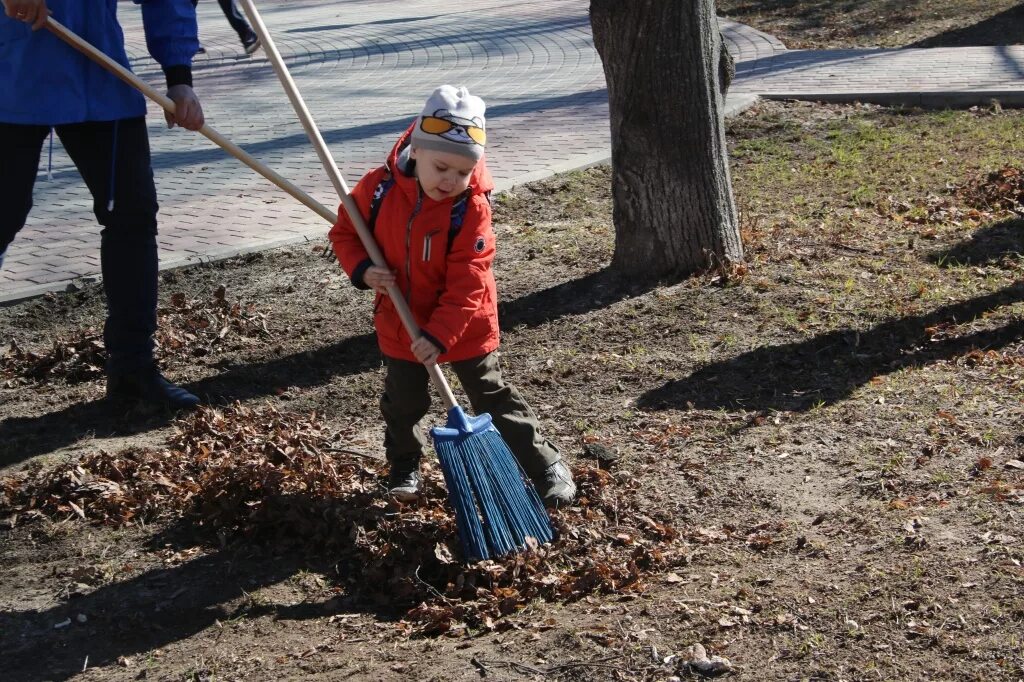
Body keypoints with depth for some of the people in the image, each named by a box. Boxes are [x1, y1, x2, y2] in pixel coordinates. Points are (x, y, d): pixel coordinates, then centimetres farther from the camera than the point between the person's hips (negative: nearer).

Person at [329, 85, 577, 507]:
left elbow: (467, 283, -24)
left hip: (464, 326, -3)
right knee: (403, 402, 18)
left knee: (493, 398, 6)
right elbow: (345, 231, 1)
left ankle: (545, 465, 19)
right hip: (400, 323, 3)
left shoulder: (471, 207, -23)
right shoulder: (379, 188, -15)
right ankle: (404, 465, 42)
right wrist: (362, 269, -18)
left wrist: (439, 335, -29)